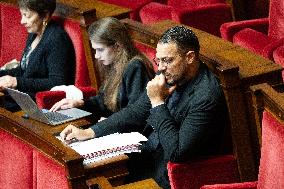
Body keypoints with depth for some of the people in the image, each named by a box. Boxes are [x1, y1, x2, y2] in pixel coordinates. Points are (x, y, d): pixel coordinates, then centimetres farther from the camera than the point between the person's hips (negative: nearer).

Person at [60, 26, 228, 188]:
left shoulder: (207, 97, -25)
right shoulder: (169, 76, 1)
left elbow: (177, 152, -27)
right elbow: (136, 113, 8)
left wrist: (158, 102, -23)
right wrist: (89, 132, -2)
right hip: (146, 152, 8)